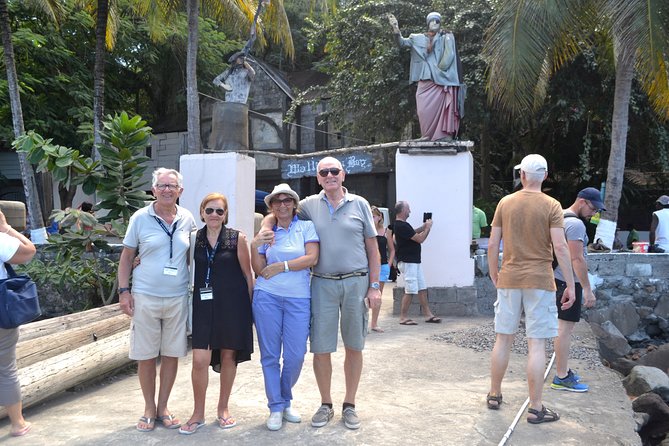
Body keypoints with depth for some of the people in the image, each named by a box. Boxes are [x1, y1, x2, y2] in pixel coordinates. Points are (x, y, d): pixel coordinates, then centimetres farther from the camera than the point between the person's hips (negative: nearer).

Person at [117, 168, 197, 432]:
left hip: (178, 298, 2)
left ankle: (163, 407, 26)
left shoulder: (187, 219, 4)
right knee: (145, 356, 7)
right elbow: (126, 256, 2)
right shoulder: (140, 218, -3)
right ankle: (149, 408, 25)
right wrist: (123, 291, -5)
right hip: (145, 297, -2)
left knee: (172, 354, 9)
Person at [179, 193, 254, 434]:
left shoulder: (237, 238, -2)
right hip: (204, 305, 1)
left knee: (228, 356, 9)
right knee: (200, 360, -5)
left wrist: (251, 305, 1)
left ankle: (223, 408, 28)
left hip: (233, 304, -1)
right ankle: (198, 413, 13)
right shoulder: (194, 238, 4)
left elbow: (247, 273, 1)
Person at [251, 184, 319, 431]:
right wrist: (255, 246, -10)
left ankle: (286, 401, 24)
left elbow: (312, 258, -9)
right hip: (267, 297, 2)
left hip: (298, 299, -1)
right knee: (270, 355, 4)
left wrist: (281, 266, -8)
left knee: (295, 356, 0)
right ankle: (275, 407, 17)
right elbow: (258, 270, 5)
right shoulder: (266, 232, 10)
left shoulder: (306, 227, 4)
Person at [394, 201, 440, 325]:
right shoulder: (401, 226, -20)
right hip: (407, 262, -10)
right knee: (410, 291, -6)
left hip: (415, 261, 10)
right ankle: (403, 317, 2)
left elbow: (413, 233, 27)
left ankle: (428, 314, 15)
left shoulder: (402, 225, 13)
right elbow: (420, 239, -19)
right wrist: (428, 227, -4)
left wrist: (424, 227, 13)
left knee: (422, 288, 11)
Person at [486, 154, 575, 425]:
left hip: (509, 279, 3)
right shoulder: (551, 206, -5)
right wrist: (570, 285, -6)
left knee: (503, 339, 13)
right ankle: (535, 408, 7)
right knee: (536, 344, 1)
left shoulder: (505, 203, 3)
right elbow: (560, 247, -12)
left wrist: (493, 274, 17)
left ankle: (494, 394, 25)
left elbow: (493, 245, 3)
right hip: (540, 281, -3)